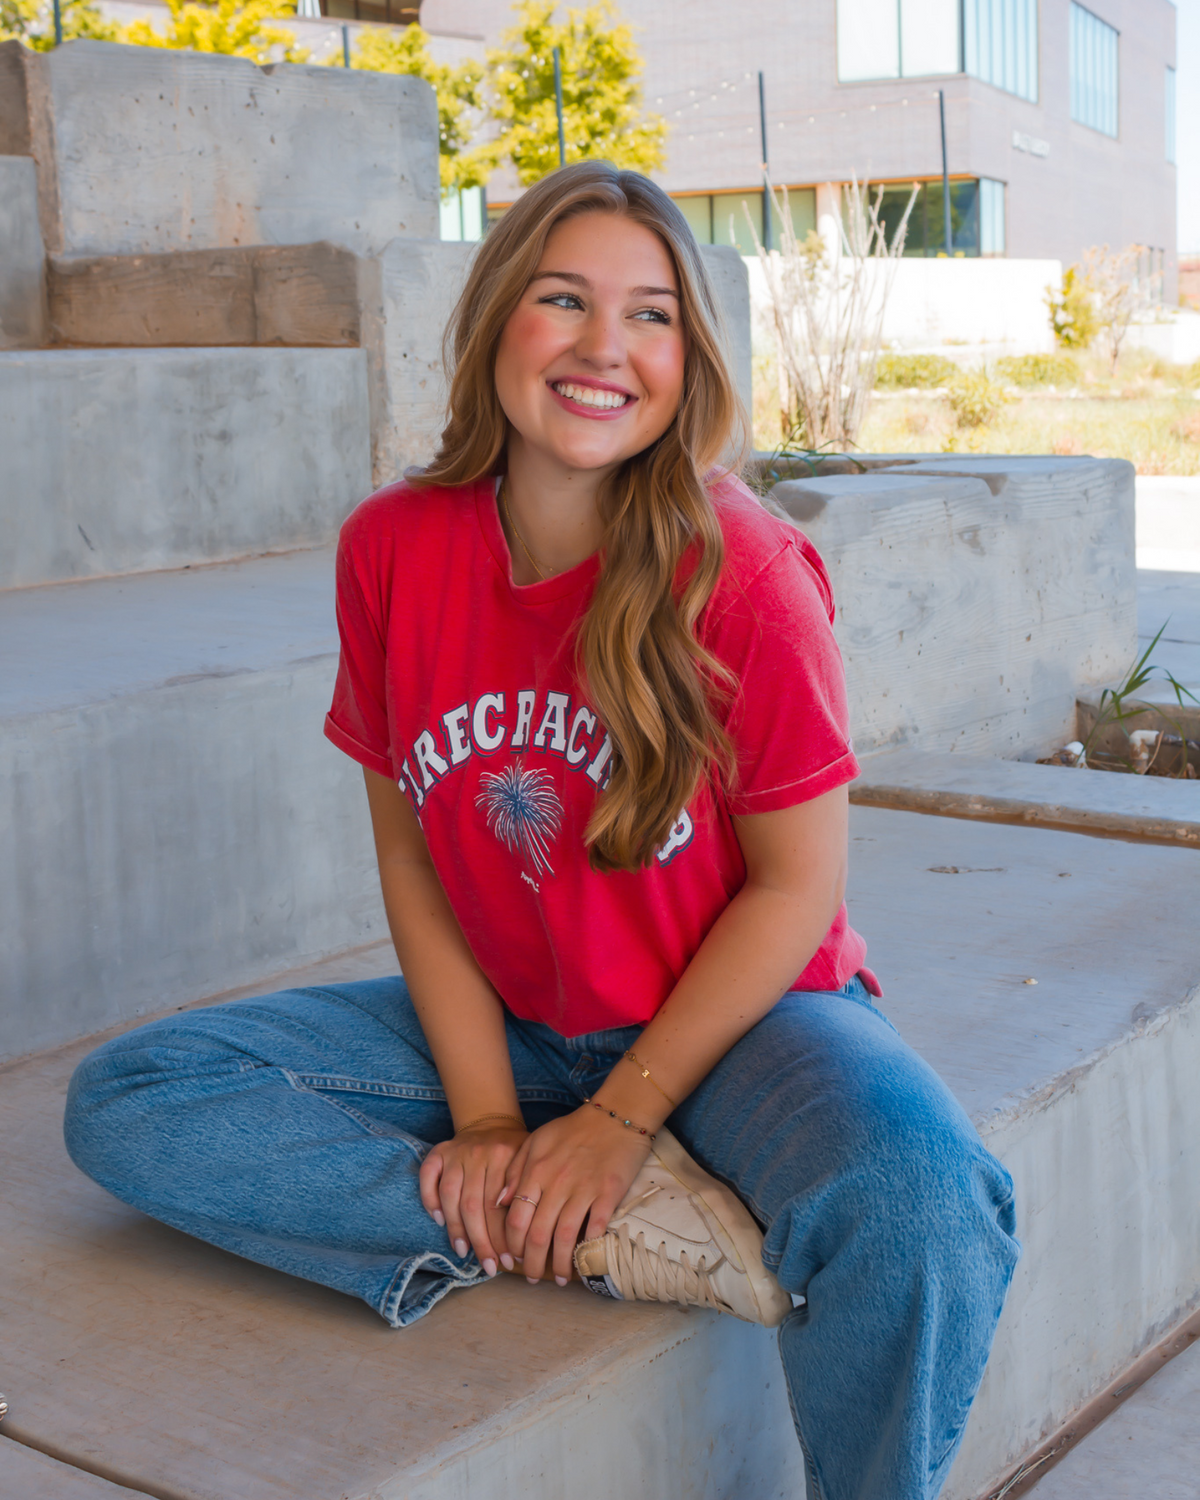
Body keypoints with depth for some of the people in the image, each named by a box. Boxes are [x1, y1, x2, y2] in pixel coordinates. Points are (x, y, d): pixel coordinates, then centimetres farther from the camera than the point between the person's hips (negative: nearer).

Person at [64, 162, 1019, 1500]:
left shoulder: (745, 573, -17)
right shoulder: (390, 551, -6)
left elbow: (797, 886, -12)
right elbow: (410, 852, 0)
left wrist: (623, 1115, -15)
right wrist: (485, 1115, -9)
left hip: (735, 1012, -4)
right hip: (506, 1024, 5)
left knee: (921, 1213, -37)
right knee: (123, 1101, -12)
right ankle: (636, 1236, -18)